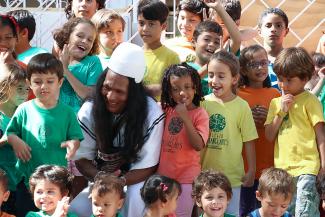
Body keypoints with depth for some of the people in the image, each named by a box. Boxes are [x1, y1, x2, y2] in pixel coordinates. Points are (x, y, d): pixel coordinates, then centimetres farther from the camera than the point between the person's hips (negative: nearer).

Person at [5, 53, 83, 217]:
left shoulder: (67, 113, -3)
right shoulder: (24, 110, -3)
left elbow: (76, 137, -1)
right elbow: (10, 132, 5)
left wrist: (73, 144, -23)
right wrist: (15, 141, -16)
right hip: (27, 177, 1)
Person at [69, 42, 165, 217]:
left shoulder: (152, 113, -21)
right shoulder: (89, 111, -13)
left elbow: (147, 166, -17)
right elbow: (82, 158, -7)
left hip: (135, 180, -2)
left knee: (135, 197, -34)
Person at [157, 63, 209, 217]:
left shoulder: (200, 114, -9)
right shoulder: (165, 110, 3)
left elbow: (198, 145, -18)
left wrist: (185, 118, -23)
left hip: (186, 177, -4)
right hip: (163, 174, 4)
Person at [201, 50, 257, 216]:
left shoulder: (241, 106, -8)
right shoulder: (203, 102, -3)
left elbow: (248, 141, -3)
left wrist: (251, 171, -2)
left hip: (231, 175, -2)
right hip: (204, 173, 2)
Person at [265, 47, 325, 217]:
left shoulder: (310, 100, -1)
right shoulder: (276, 102, 15)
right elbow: (269, 136, 9)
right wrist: (281, 112, -2)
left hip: (306, 167, -6)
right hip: (282, 169, 6)